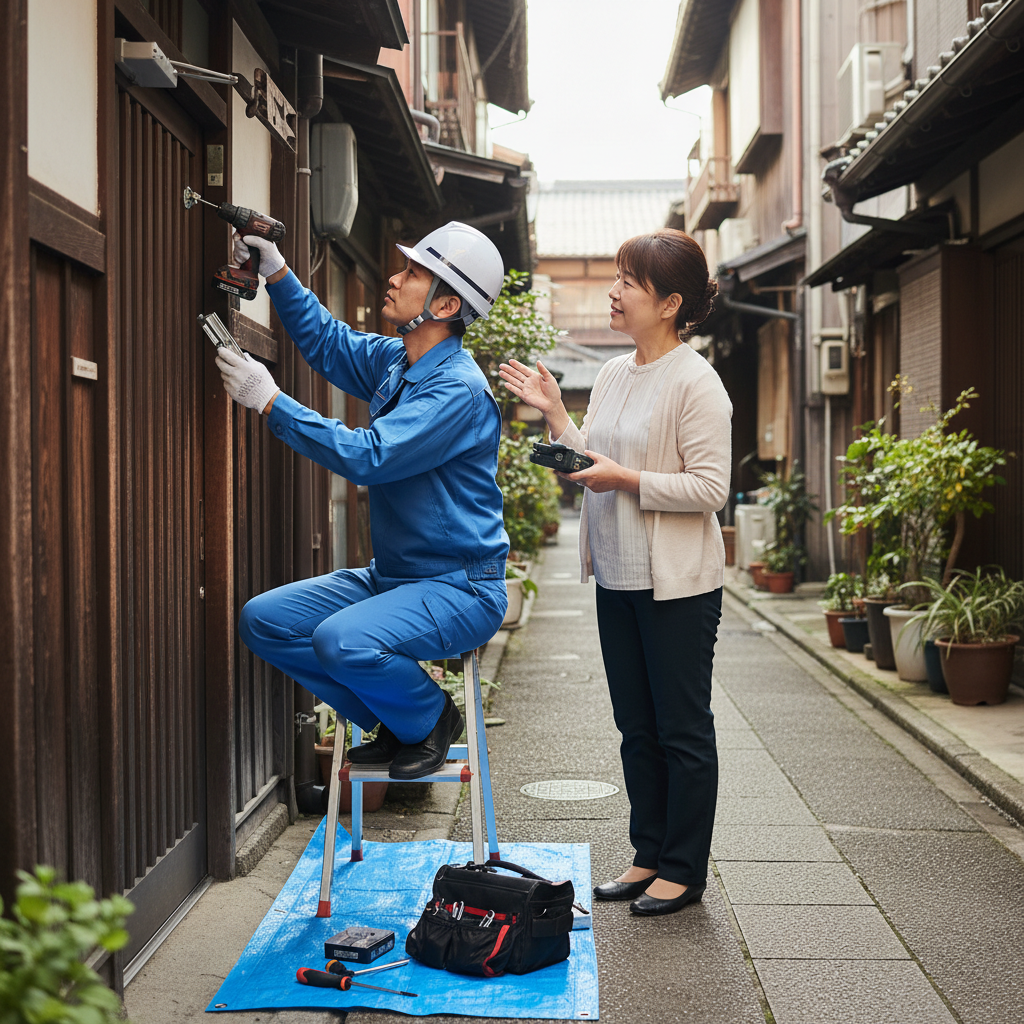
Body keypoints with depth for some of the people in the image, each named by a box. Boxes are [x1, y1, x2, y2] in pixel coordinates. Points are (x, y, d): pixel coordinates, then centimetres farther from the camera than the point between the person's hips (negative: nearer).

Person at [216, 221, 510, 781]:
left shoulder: (459, 389, -21)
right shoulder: (392, 361, 7)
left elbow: (366, 456, -28)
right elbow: (327, 340, 25)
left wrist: (269, 400, -23)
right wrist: (276, 271, 12)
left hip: (459, 590, -9)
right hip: (390, 576, 9)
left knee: (343, 641, -33)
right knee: (262, 620, -1)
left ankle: (432, 719, -1)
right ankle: (393, 721, 10)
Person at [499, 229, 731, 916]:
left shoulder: (695, 382, -13)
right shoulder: (613, 375, 11)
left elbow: (710, 488, -17)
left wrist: (627, 480, -21)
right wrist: (554, 414, 6)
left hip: (678, 583, -8)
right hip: (617, 576, 8)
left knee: (682, 730, 4)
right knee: (637, 726, 15)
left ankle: (684, 870, 17)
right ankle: (649, 855, 28)